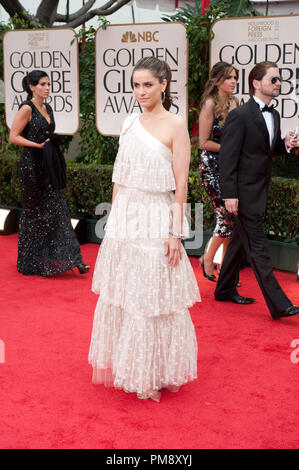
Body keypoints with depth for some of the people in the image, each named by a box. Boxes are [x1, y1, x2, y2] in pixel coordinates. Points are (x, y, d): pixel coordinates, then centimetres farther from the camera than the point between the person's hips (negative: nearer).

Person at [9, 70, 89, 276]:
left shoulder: (48, 108, 14)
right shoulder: (27, 108, -9)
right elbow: (13, 136, -12)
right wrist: (39, 145, -17)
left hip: (48, 166, 7)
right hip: (32, 166, -7)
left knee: (58, 209, 2)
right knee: (34, 213, 2)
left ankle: (70, 258, 3)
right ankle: (31, 263, 16)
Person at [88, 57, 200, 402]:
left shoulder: (175, 125, -8)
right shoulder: (128, 124, 9)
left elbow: (180, 185, -10)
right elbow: (120, 178, 13)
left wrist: (175, 232, -13)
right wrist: (115, 219, 11)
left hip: (156, 222, -6)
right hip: (124, 221, 6)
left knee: (153, 300, 2)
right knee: (119, 295, 12)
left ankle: (155, 373, 20)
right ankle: (124, 367, 29)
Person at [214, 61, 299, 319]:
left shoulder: (274, 115, 11)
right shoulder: (240, 116, -15)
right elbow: (228, 157, -16)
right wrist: (229, 195, -19)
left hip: (259, 190, 9)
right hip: (244, 191, -9)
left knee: (241, 240, 18)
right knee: (258, 246, -6)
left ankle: (224, 289, 32)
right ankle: (278, 304, -5)